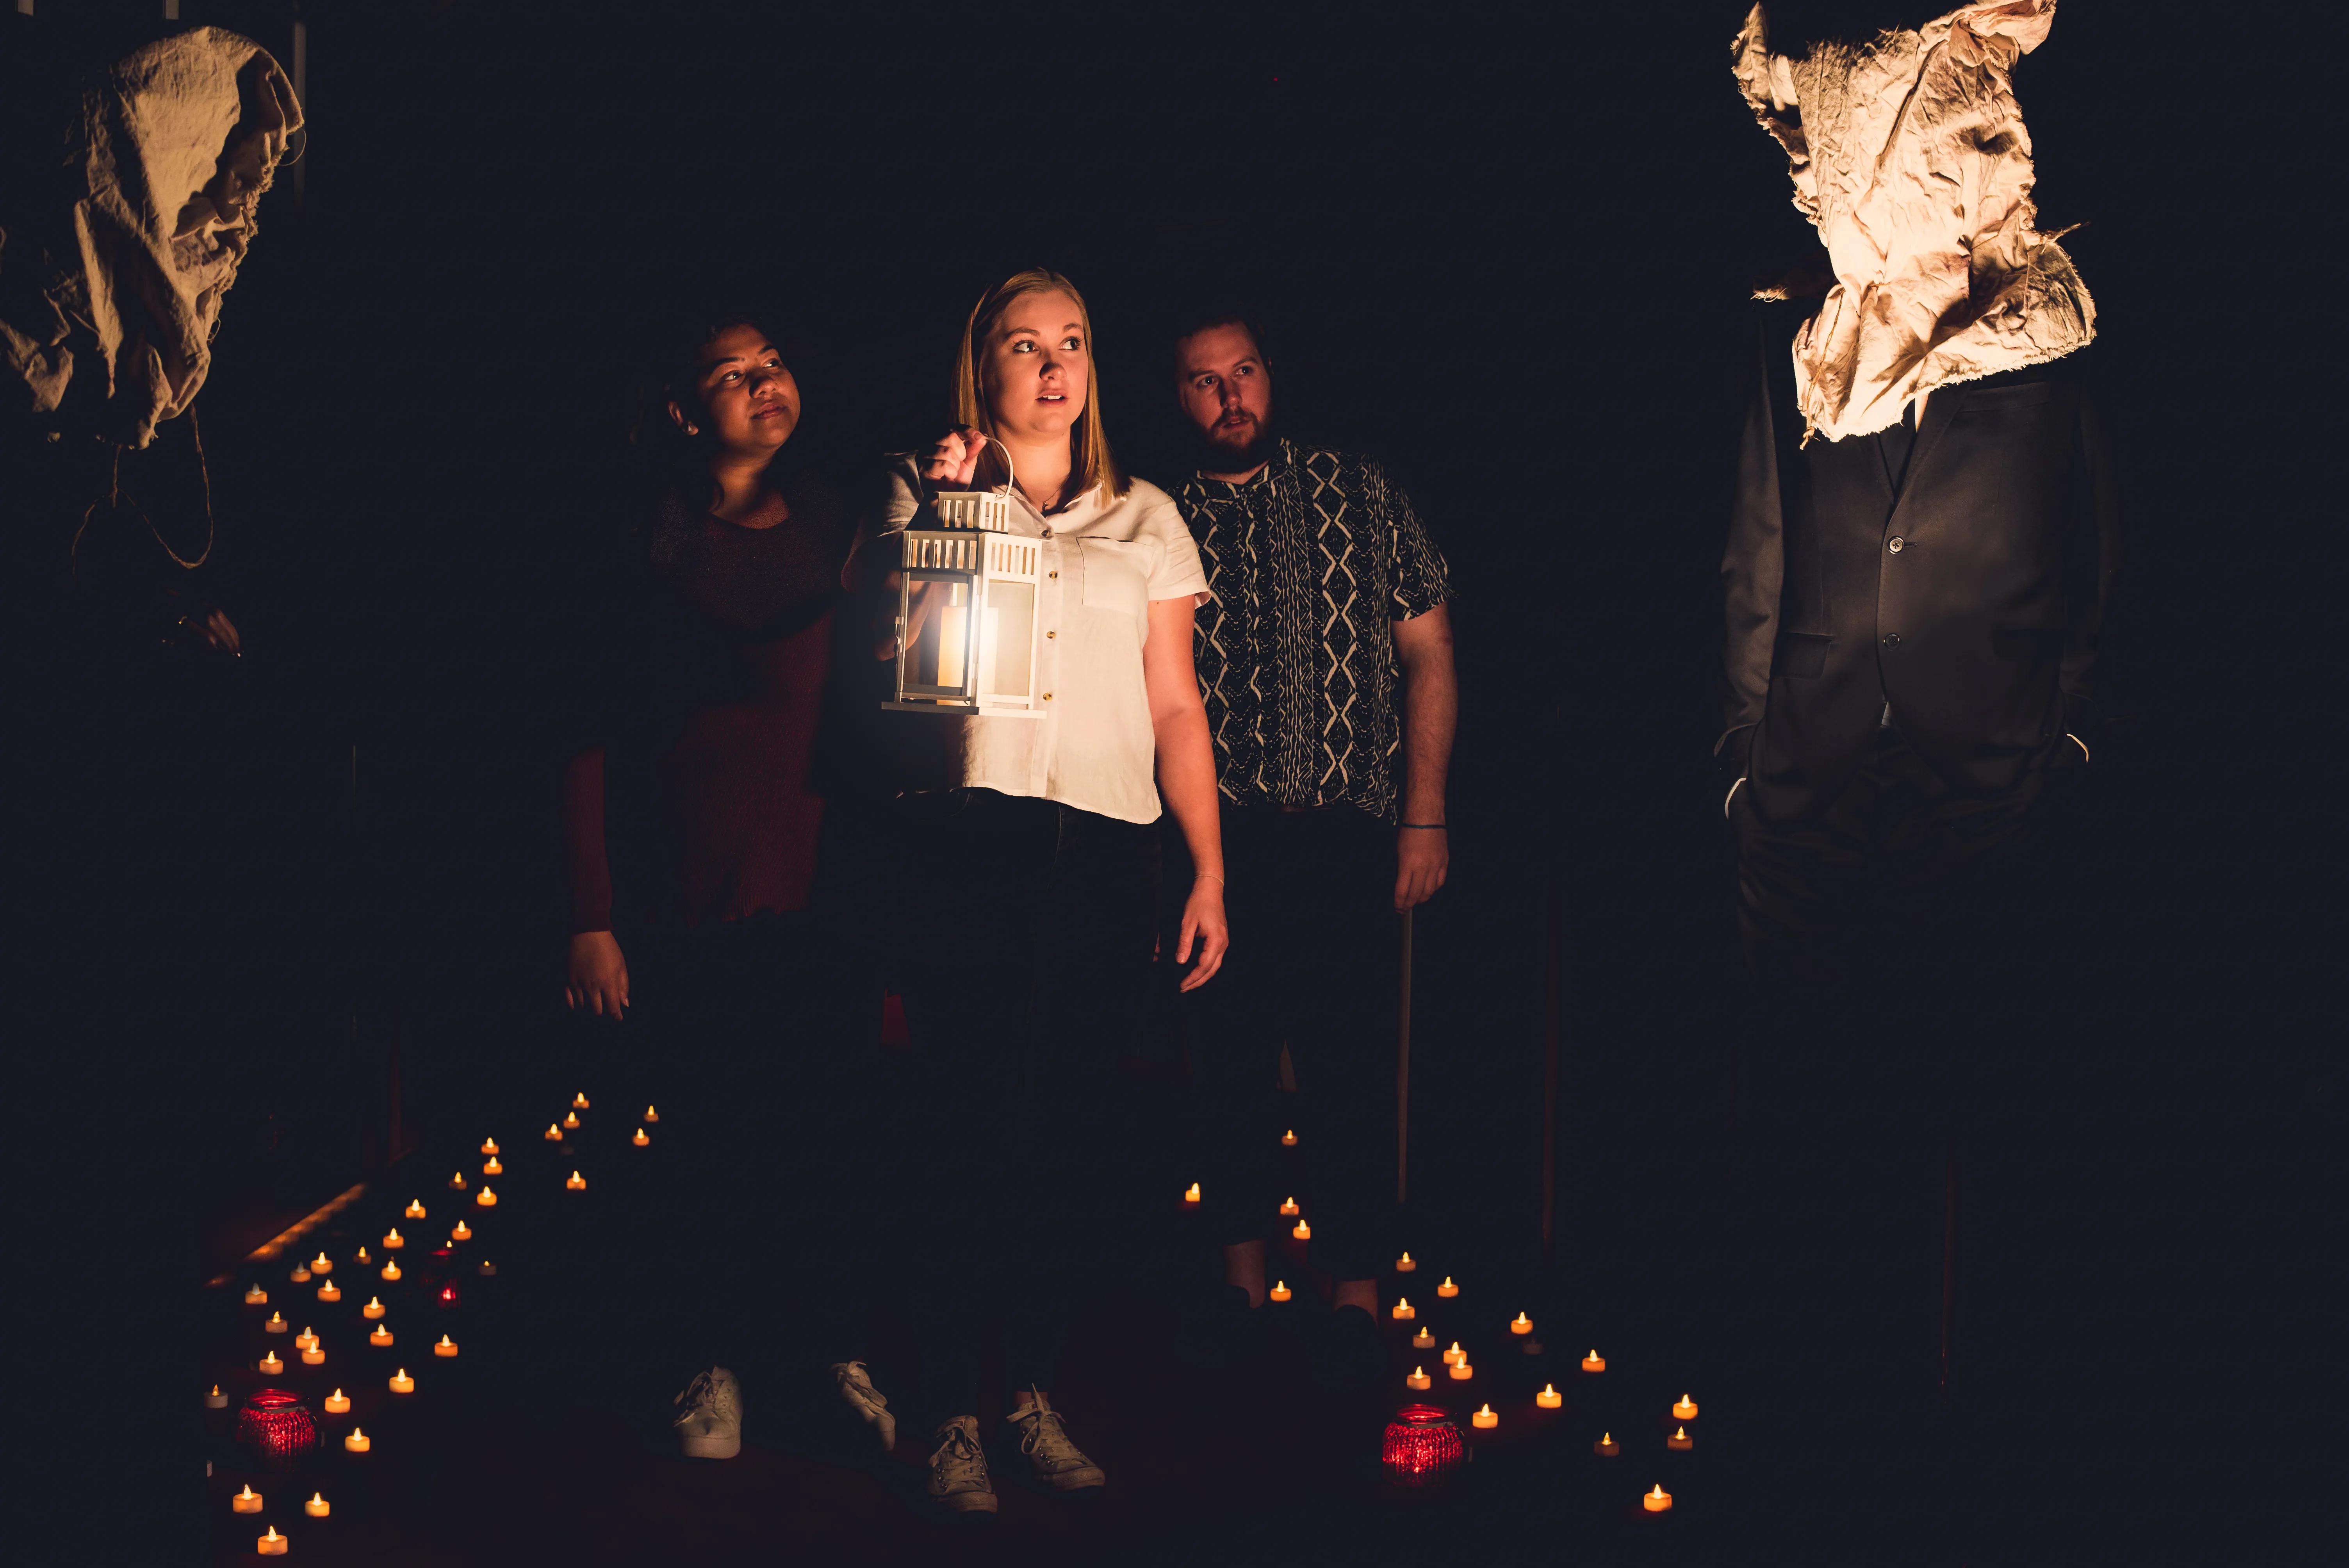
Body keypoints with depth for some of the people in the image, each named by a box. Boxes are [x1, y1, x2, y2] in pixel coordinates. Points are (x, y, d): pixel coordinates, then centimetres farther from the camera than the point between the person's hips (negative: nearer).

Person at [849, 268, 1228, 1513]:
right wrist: (936, 519, -3)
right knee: (971, 1126, -3)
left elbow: (1176, 706, 13)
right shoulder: (929, 492, 12)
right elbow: (881, 653, 5)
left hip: (1103, 850, 3)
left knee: (1073, 1130, 5)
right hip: (966, 837, -2)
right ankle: (956, 1407, 8)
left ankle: (1037, 1389, 18)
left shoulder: (1145, 518, 17)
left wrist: (1209, 872, 6)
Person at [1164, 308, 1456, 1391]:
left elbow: (1426, 651, 5)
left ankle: (1356, 1285, 12)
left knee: (1351, 1059, -1)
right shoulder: (1163, 523, 7)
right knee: (1226, 1050, 8)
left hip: (1350, 829, -1)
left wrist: (1424, 814, -1)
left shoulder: (1359, 495, 5)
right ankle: (1242, 1253, 25)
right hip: (1219, 839, 1)